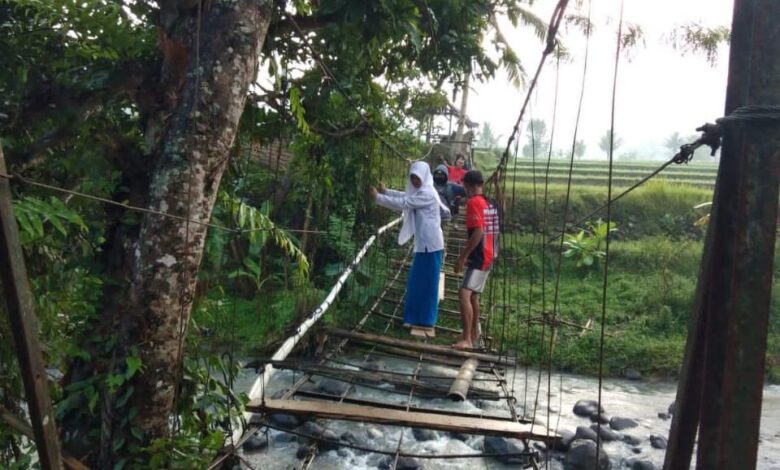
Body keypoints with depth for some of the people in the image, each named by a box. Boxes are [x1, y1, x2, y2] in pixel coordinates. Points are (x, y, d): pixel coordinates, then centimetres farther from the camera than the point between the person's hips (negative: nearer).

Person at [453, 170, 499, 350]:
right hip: (487, 256, 10)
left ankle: (467, 339, -25)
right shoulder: (490, 204, 14)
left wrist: (462, 256, -21)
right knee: (473, 295, 19)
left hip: (479, 257, -10)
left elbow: (478, 232, -24)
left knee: (464, 294, -19)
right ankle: (474, 334, 30)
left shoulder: (474, 202, -14)